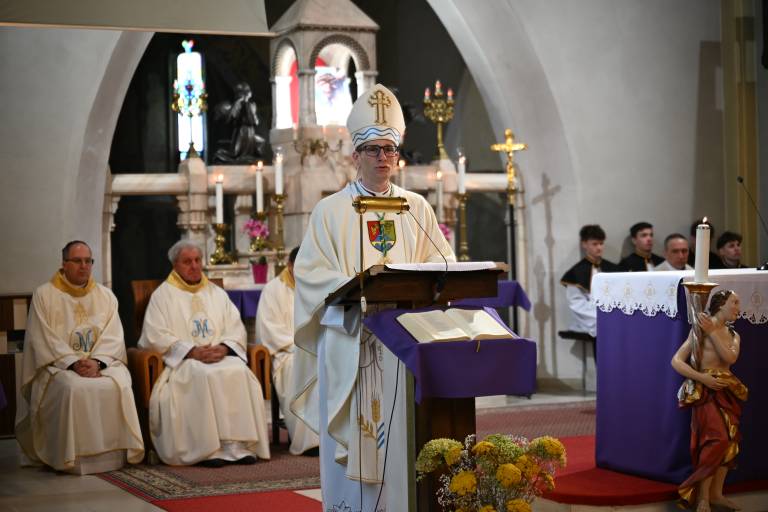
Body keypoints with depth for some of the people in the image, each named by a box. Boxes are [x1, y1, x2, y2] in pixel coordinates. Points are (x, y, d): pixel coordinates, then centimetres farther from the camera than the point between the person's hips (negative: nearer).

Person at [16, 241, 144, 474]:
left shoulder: (105, 295, 13)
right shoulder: (44, 295, 4)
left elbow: (113, 337, 3)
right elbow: (44, 340, -4)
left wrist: (97, 361, -16)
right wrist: (74, 363, -18)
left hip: (103, 363, 3)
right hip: (58, 364, -2)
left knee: (119, 386, -29)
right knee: (74, 389, -34)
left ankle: (113, 455, -20)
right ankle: (72, 459, -26)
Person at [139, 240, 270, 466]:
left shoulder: (217, 293, 22)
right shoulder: (163, 295, 9)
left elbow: (236, 329, 13)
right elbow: (156, 336, -4)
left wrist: (223, 348, -10)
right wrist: (192, 351, -15)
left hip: (221, 357, 3)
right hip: (182, 361, -3)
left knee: (239, 372, -29)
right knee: (204, 376, -36)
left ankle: (239, 444, -31)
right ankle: (209, 448, -35)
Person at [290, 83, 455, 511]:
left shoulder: (417, 208, 12)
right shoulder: (331, 211, 4)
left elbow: (442, 263, 9)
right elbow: (311, 272, -3)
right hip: (352, 340, -2)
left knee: (404, 438, 0)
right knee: (353, 437, -3)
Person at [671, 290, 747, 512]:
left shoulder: (733, 335, 14)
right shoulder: (700, 329, -4)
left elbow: (731, 357, -9)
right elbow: (676, 361, -11)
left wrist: (712, 332, -12)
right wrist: (703, 378, -20)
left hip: (728, 392, 7)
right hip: (706, 391, -7)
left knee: (730, 441, 4)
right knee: (716, 440, -18)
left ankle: (716, 493, 15)